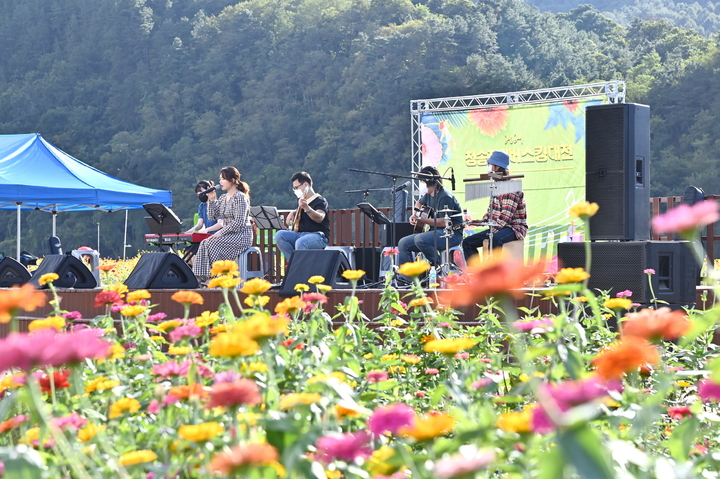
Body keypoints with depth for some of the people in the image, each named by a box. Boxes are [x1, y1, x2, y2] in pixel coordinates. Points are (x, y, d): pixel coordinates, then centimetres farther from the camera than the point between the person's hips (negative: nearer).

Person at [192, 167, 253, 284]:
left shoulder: (240, 197, -11)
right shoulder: (223, 198, 14)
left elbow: (239, 222, -19)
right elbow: (212, 216, 12)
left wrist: (221, 232, -21)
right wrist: (211, 200, 0)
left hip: (242, 235, -8)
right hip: (230, 234, 8)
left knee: (213, 244, -26)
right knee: (204, 243, -16)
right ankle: (201, 277, -22)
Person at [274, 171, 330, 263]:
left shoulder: (320, 201, -6)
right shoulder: (301, 200, 18)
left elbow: (319, 218, -27)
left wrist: (306, 208, -44)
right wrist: (293, 213, 16)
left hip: (318, 235, -8)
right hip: (299, 234, 8)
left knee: (300, 242, -39)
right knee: (279, 235, -17)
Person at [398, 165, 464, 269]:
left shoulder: (445, 197, -17)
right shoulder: (429, 195, 12)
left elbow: (443, 222, -25)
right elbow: (419, 202, 36)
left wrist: (421, 220, -24)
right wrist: (415, 215, 16)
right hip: (435, 232, 10)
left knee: (419, 239, -34)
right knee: (403, 243, 1)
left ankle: (440, 266, -16)